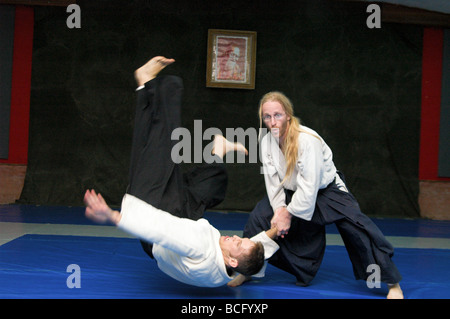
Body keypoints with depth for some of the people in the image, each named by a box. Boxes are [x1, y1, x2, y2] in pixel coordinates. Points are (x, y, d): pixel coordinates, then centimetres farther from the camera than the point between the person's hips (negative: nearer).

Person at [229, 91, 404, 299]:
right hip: (291, 193, 6)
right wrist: (280, 209, -20)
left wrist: (289, 213, -22)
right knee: (258, 218, -5)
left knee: (355, 226, -27)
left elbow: (309, 186, -29)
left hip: (326, 190, -6)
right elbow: (273, 181, -6)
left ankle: (392, 283, -15)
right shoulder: (266, 142, -10)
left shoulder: (308, 140, -30)